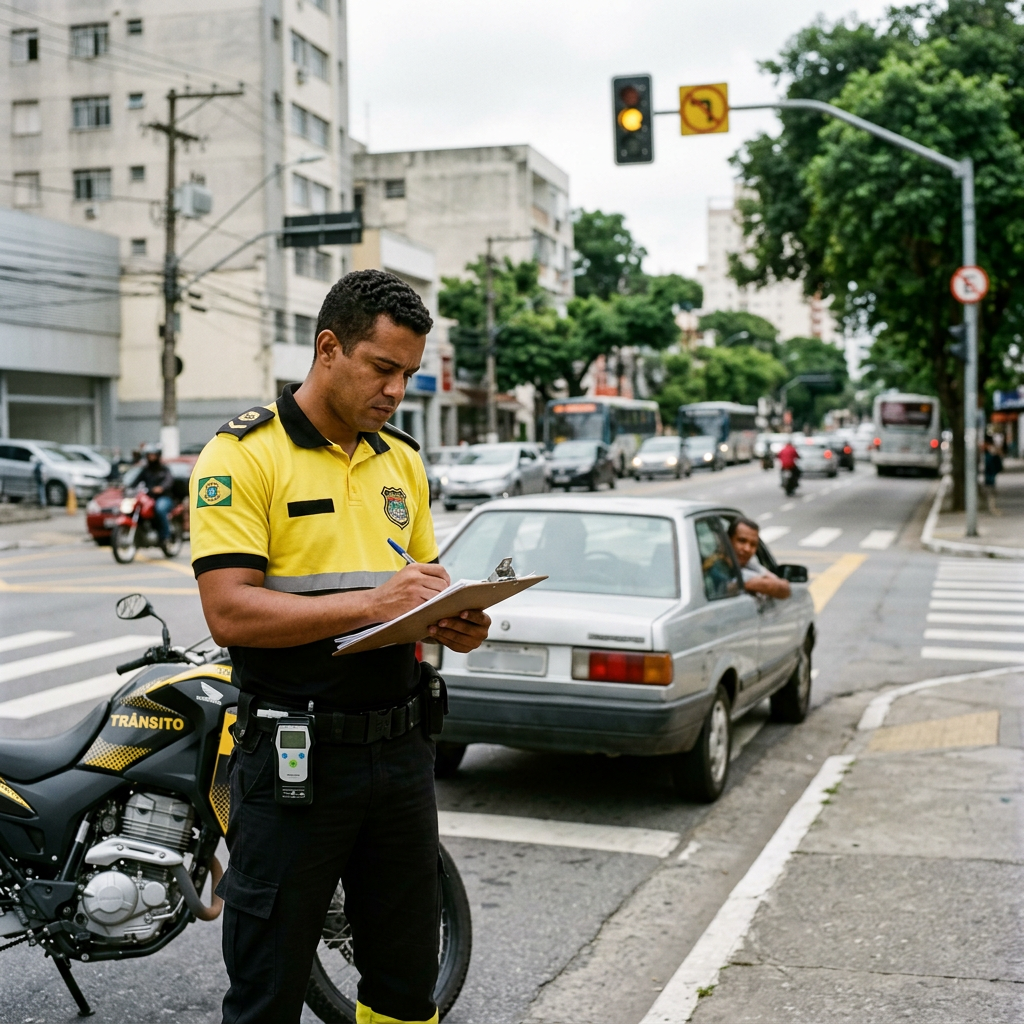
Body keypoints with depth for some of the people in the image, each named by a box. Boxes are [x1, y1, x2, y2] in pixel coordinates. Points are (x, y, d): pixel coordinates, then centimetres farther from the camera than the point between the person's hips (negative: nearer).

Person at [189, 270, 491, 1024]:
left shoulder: (402, 460, 13)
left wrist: (454, 623, -3)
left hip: (400, 748, 6)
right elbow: (230, 613, -18)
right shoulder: (244, 454, -9)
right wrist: (371, 605, -25)